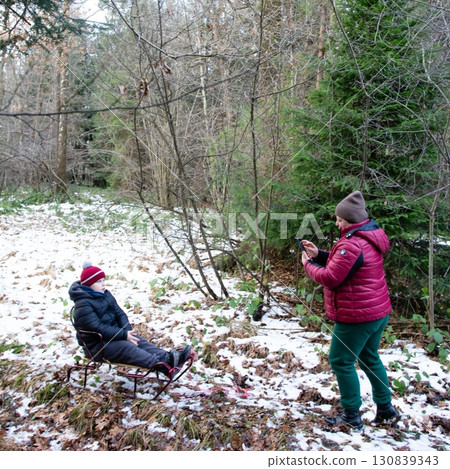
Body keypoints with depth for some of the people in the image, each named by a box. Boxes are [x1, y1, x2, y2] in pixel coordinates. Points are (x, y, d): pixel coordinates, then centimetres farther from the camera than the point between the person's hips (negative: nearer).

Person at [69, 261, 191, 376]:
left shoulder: (106, 294, 11)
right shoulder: (83, 304, -17)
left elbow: (120, 314, 9)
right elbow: (98, 328, -24)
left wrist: (127, 331, -11)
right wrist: (124, 335, -27)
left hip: (113, 336, 8)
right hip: (96, 346, -8)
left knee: (140, 341, -13)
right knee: (126, 347, -28)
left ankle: (167, 357, -31)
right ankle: (162, 366, -45)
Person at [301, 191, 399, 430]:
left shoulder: (352, 244, -23)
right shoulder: (367, 238, 9)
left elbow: (330, 278, -23)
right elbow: (344, 264, 15)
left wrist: (308, 265, -7)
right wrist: (319, 255, 5)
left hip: (357, 316, -10)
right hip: (378, 311, 10)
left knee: (341, 361, 2)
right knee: (369, 358, 23)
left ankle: (351, 415, 12)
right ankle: (385, 408, 34)